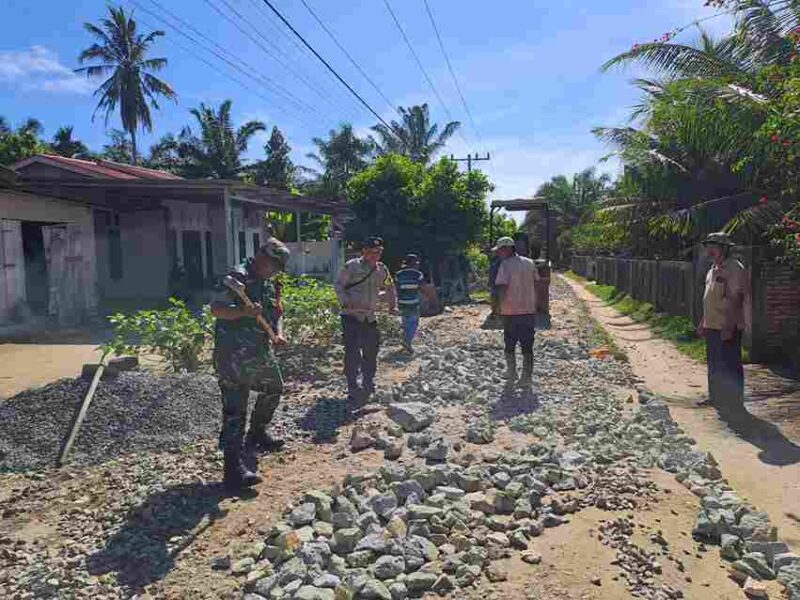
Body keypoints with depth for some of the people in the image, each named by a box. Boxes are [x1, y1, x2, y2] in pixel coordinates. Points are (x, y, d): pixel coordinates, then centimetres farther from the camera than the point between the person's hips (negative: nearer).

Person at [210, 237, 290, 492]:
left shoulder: (270, 284, 13)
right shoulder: (238, 277, -13)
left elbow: (276, 314, 20)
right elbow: (216, 309, -17)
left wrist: (279, 334, 0)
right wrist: (244, 312, -33)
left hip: (261, 352, 9)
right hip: (234, 355, -9)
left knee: (274, 389, 24)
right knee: (235, 409, -9)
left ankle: (257, 434, 45)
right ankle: (234, 469, -7)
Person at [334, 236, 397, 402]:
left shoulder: (382, 270, 8)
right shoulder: (351, 266, -9)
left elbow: (389, 288, 24)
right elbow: (338, 285, -4)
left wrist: (393, 304, 16)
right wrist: (345, 301, -17)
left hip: (370, 317, 6)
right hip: (351, 316, -6)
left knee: (371, 350, 12)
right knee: (352, 351, -9)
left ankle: (368, 386, 28)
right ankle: (353, 388, -3)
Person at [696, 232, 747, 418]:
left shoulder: (734, 269, -14)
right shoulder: (713, 269, 15)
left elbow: (736, 300, -20)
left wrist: (729, 326, -24)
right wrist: (703, 322, 21)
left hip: (728, 328, -9)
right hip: (712, 326, 9)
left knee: (730, 366, -1)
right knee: (714, 365, 17)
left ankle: (735, 403, 8)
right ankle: (716, 397, 30)